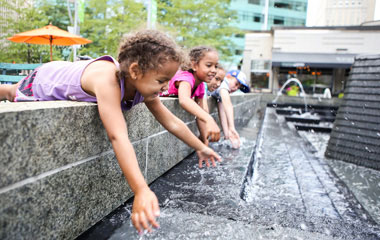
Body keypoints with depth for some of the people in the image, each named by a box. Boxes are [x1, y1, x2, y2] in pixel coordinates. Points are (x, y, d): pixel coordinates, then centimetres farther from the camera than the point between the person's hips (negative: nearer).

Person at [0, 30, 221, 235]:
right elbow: (118, 136, -62)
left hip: (64, 78, 6)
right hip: (42, 82, -6)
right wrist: (141, 191, -69)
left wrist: (201, 147, -12)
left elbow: (172, 122, -16)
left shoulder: (144, 87, -27)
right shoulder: (107, 79, -51)